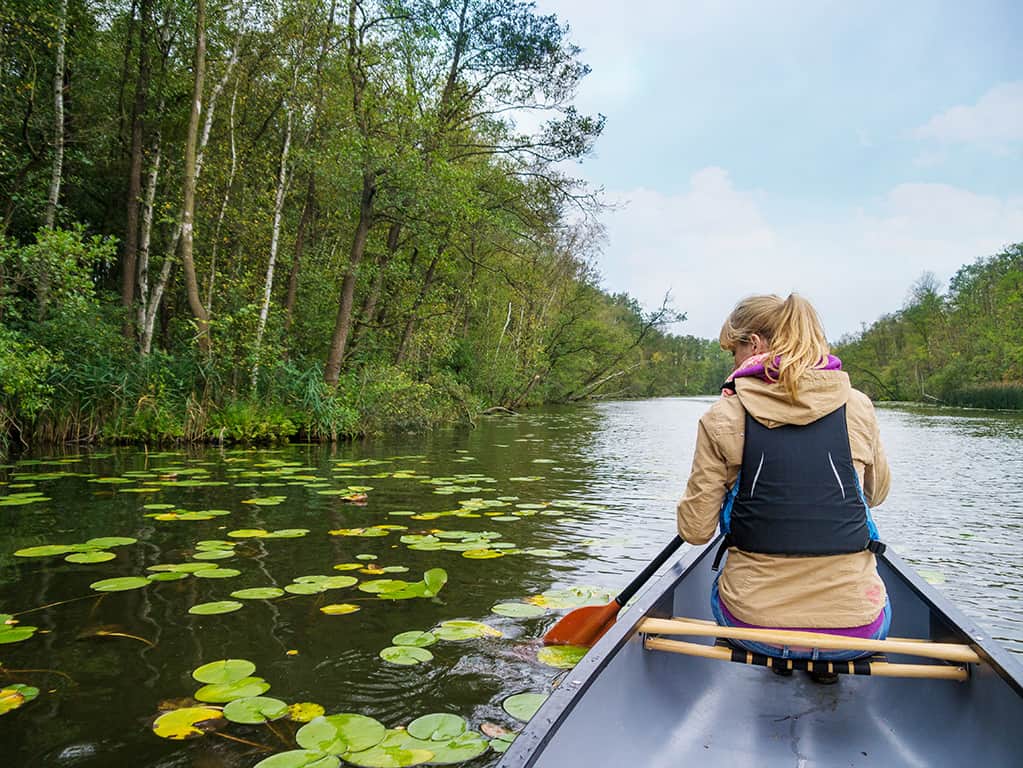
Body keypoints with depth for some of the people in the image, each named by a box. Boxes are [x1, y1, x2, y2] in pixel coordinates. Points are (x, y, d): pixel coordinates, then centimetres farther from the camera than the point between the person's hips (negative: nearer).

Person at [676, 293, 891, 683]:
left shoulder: (723, 417, -9)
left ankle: (778, 663, 31)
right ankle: (827, 665, 34)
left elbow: (695, 530, -5)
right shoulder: (858, 406, -2)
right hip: (856, 629, 2)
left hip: (753, 622, -1)